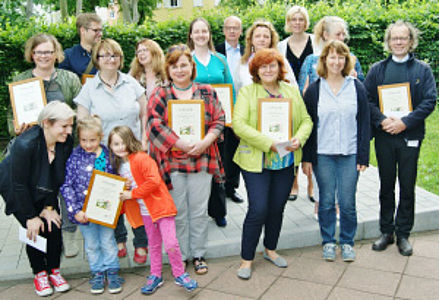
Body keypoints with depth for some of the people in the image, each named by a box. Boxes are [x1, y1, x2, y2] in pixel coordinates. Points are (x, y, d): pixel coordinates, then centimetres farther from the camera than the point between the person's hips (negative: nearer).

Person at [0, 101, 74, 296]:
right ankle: (40, 274, 12)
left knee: (54, 226, -6)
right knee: (35, 229, -10)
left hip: (45, 191, 4)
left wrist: (49, 207, -11)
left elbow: (59, 177, -10)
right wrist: (31, 217, -20)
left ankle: (54, 271, 14)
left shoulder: (67, 142, -22)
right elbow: (18, 185, -27)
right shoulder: (25, 144, -36)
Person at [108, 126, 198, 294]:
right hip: (145, 211, 7)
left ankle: (179, 275, 10)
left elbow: (154, 181, -26)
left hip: (161, 206, -7)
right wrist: (122, 194, 2)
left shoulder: (141, 159, -16)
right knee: (154, 245, 18)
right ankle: (155, 276, 31)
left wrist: (132, 194, -20)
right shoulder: (119, 165, 10)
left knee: (171, 244, -9)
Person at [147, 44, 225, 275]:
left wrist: (204, 142, -14)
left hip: (201, 160, 1)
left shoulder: (207, 92, 8)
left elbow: (219, 120, 3)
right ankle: (180, 256, 22)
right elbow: (154, 124, -10)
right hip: (172, 161, -1)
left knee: (199, 210, 7)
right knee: (177, 211, 7)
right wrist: (183, 144, -17)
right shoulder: (160, 95, 3)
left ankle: (198, 254, 23)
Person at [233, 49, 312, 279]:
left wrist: (299, 139, -11)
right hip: (256, 162, -4)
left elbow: (306, 120, 10)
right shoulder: (247, 92, -3)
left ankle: (270, 250, 33)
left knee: (277, 208, 13)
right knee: (258, 210, -6)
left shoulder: (292, 91, 10)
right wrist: (268, 143, -22)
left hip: (286, 162, 4)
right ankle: (247, 259, 10)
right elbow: (239, 124, -15)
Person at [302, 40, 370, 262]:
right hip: (322, 154, 0)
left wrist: (363, 156, -1)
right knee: (326, 201, 8)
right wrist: (306, 157, -2)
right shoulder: (314, 90, 3)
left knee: (347, 202, 4)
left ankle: (347, 242, 23)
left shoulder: (357, 88, 5)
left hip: (349, 154, 0)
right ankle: (328, 241, 24)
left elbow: (364, 123, 5)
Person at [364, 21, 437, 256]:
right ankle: (386, 232, 22)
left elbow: (430, 101, -5)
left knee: (407, 186, 5)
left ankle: (403, 234, 18)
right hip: (384, 136, 1)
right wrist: (382, 121, -16)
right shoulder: (377, 69, 8)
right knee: (386, 185, 10)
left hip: (410, 136, -1)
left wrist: (404, 122, -16)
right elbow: (367, 99, 0)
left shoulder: (422, 69, 4)